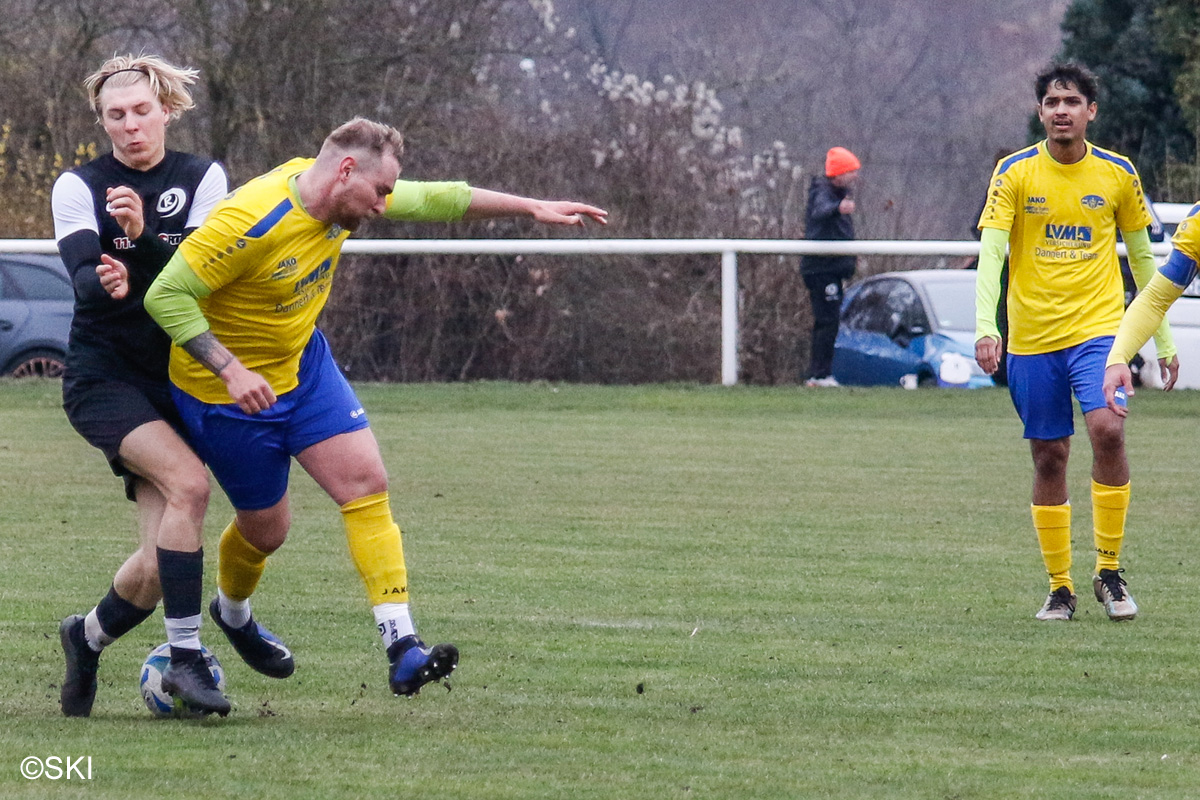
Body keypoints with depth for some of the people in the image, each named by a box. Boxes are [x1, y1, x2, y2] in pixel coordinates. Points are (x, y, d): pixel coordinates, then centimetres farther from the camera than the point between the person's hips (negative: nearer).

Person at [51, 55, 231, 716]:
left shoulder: (202, 179, 3)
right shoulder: (79, 186, -2)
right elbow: (81, 276, -17)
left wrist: (143, 237, -30)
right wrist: (106, 283, -40)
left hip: (177, 381, 3)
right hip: (104, 376, -3)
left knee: (159, 564, -6)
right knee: (189, 483, -29)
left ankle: (88, 636, 25)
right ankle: (185, 657, -24)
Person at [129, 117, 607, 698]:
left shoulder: (343, 195, -7)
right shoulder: (249, 223, -32)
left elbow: (431, 200, 7)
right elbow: (166, 295, -29)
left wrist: (532, 208, 6)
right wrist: (230, 370, -35)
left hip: (303, 364, 7)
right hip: (229, 391, -7)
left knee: (366, 484, -9)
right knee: (266, 529, 7)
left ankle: (402, 650, -13)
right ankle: (231, 613, 43)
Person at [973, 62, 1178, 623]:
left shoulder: (1117, 174, 4)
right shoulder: (1015, 173, -1)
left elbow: (1141, 256, 14)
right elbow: (991, 254, -8)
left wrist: (1163, 339, 13)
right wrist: (986, 327, -22)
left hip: (1098, 328, 0)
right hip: (1032, 338, 0)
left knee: (1107, 429, -21)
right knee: (1049, 457, 3)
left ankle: (1109, 572, -9)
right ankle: (1060, 588, 13)